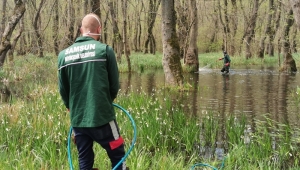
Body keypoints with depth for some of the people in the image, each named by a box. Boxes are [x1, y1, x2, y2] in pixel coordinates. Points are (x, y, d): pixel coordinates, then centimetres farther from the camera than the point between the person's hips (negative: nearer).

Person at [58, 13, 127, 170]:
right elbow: (114, 85, 0)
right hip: (102, 117, -4)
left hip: (77, 119, 4)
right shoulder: (105, 50, -5)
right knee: (117, 156, 9)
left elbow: (62, 89, 8)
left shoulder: (64, 54, 4)